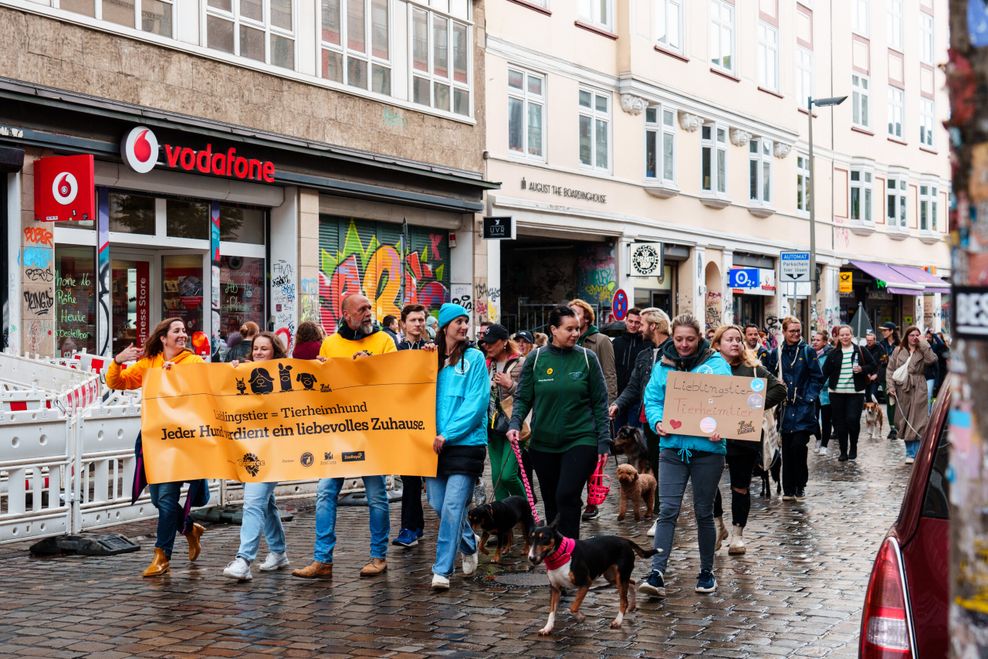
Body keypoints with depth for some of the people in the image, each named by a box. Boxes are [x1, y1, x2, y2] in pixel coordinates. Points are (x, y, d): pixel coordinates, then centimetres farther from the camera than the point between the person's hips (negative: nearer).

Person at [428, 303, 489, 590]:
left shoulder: (474, 357, -2)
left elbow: (476, 403, -8)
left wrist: (447, 434, -12)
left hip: (466, 442, -4)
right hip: (435, 444, 5)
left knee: (452, 506, -10)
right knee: (437, 503, 8)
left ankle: (442, 570, -5)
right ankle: (469, 543, 34)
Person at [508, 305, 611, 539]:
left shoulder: (587, 358, -1)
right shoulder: (536, 358, 1)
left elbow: (600, 402, 2)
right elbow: (523, 397, 5)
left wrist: (604, 441, -1)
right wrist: (515, 424, -12)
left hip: (580, 441, -2)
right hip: (543, 443, 2)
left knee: (567, 496, -16)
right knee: (551, 502, 11)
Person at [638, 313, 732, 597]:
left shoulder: (716, 364, -1)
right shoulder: (663, 366, 8)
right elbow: (652, 399, 7)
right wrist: (658, 422, -14)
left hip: (707, 448, -1)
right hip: (672, 447, 2)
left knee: (703, 512, 10)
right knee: (668, 510, -8)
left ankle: (706, 572, 23)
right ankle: (657, 573, -12)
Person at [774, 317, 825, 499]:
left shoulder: (807, 352, 0)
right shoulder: (777, 354, 8)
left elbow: (817, 378, 0)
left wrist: (809, 397, -8)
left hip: (803, 408, -3)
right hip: (785, 408, 3)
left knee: (798, 445, -12)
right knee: (787, 448, 5)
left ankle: (800, 487, 3)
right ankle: (788, 489, 12)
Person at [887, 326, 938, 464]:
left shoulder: (922, 351, 5)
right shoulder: (898, 351, 9)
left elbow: (932, 360, -16)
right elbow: (890, 370, 8)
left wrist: (923, 343, -11)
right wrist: (891, 387, -3)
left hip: (918, 391, -2)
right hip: (902, 390, 2)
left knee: (917, 421, -6)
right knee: (905, 422, 5)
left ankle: (912, 454, -4)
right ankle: (910, 453, 15)